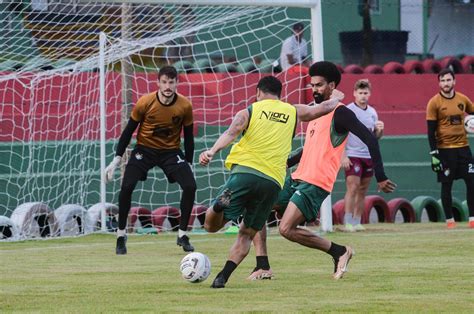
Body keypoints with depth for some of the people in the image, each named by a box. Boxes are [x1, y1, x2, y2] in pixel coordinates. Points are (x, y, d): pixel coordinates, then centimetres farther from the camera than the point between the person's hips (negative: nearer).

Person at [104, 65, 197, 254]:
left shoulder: (185, 106, -12)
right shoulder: (145, 103, -16)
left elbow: (188, 136, 1)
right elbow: (129, 130, -5)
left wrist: (188, 164, 2)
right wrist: (117, 159, -5)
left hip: (171, 152, 1)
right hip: (144, 150, -1)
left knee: (190, 187, -16)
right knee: (127, 187, -19)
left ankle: (182, 235, 2)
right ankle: (121, 235, -2)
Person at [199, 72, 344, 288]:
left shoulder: (248, 112, 11)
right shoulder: (293, 112, 18)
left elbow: (230, 134, -7)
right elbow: (325, 108, 28)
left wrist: (212, 152, -22)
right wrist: (336, 98, 50)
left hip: (245, 171, -2)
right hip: (273, 181, 2)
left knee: (211, 225, 1)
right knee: (246, 234, 15)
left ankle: (218, 207, -34)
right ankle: (223, 277, -1)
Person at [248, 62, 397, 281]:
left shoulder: (340, 113, -8)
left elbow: (370, 139, -16)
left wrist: (380, 178, -20)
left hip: (316, 184, -9)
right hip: (297, 179, 9)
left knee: (286, 229, -20)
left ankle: (339, 252, -4)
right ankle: (263, 268, 3)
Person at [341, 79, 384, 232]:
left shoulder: (372, 112, 13)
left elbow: (376, 137, 20)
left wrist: (380, 130, -3)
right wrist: (343, 156, -16)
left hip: (369, 156, 6)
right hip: (352, 156, -6)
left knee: (362, 191, 6)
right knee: (352, 189, -11)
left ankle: (357, 222, 11)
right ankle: (348, 223, -9)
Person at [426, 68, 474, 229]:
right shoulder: (434, 103, -6)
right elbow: (431, 131, -6)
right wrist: (434, 154, -12)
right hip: (445, 149, -4)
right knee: (446, 185, 1)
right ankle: (449, 220, 9)